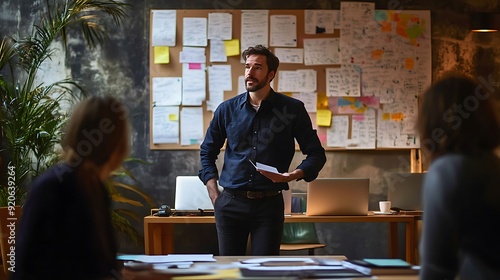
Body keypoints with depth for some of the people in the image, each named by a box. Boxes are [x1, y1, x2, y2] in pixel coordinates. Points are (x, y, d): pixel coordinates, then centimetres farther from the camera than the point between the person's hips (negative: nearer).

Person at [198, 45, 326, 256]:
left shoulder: (292, 109, 2)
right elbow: (207, 152, 17)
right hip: (230, 204, 2)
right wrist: (214, 195, 6)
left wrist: (293, 175, -14)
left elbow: (316, 155, 5)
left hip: (269, 204, -2)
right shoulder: (227, 109, 7)